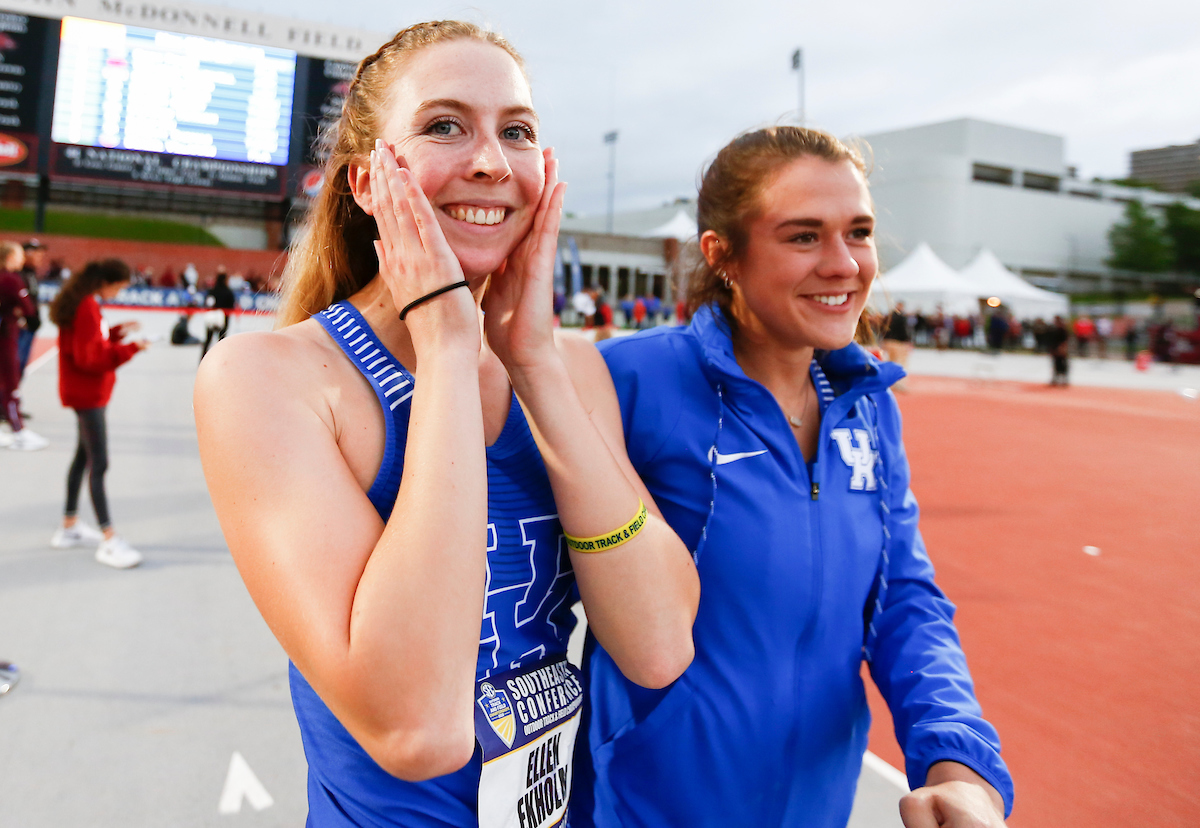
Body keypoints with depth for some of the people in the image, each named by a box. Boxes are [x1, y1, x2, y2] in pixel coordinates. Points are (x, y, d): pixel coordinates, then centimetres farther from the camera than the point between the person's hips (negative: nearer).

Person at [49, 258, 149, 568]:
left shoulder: (80, 302, 10)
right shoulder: (87, 308, -19)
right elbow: (90, 357, -22)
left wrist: (116, 333, 5)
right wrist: (128, 349, -23)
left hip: (83, 391, 10)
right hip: (87, 393, -10)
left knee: (84, 456, 17)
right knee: (98, 464, -10)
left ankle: (69, 526, 28)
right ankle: (108, 540, -8)